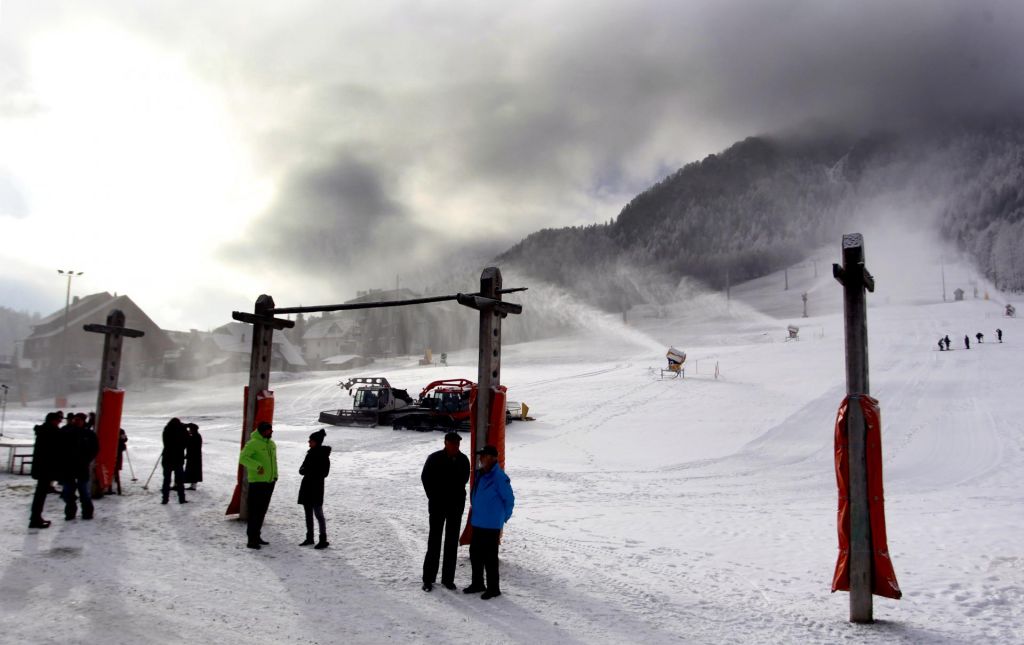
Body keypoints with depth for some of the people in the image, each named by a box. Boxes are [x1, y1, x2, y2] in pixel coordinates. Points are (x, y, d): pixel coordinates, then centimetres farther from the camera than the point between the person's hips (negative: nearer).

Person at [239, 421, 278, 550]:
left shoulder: (272, 444, 13)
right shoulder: (253, 443, -12)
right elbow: (243, 458, -21)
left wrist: (275, 475, 15)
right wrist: (257, 466, -31)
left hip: (269, 482, 8)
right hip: (257, 482, -8)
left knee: (262, 510, 13)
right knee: (254, 511, -7)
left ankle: (256, 535, 23)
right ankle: (251, 539, -4)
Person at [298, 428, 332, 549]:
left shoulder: (323, 455, -10)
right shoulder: (311, 453, 12)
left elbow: (324, 473, -15)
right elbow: (301, 470, 12)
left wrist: (307, 470, -14)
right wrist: (304, 469, -11)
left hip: (316, 487, -8)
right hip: (307, 486, 8)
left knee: (318, 513, -6)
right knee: (308, 514, 13)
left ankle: (323, 539, -3)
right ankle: (309, 538, 21)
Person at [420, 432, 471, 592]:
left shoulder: (463, 460, -1)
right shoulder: (434, 459, -10)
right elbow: (425, 478, 1)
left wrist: (458, 497, 8)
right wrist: (433, 498, 3)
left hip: (456, 505, 3)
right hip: (437, 505, -3)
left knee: (452, 542, 7)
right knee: (434, 541, 0)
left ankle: (448, 578, 15)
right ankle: (428, 578, 7)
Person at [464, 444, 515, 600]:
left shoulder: (499, 477, -17)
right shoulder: (479, 474, 8)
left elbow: (509, 500, -11)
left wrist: (502, 518, -3)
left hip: (491, 525, -8)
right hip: (477, 523, 8)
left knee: (490, 557, -1)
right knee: (475, 553, 15)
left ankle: (493, 588, 10)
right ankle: (477, 583, 29)